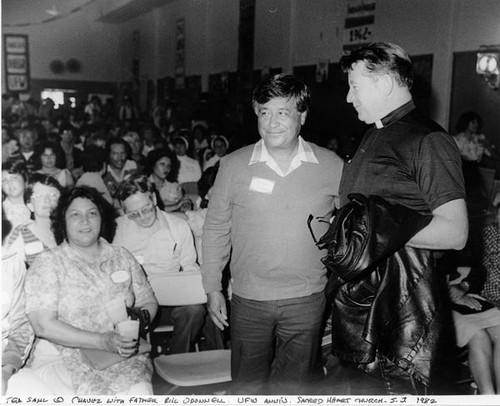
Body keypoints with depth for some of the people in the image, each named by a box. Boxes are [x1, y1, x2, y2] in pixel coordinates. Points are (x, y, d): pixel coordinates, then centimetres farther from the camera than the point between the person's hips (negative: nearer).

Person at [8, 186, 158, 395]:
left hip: (122, 356, 2)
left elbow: (148, 303, 15)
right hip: (64, 356, -2)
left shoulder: (122, 257, 11)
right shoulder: (47, 263, -1)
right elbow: (44, 326, -9)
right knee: (94, 392, -30)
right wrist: (103, 341, -18)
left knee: (139, 392, -27)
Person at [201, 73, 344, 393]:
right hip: (248, 299, 0)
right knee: (247, 385, 14)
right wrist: (213, 288, 4)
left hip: (307, 300, 0)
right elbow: (216, 228, 4)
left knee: (294, 386, 15)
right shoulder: (233, 165, -4)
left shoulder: (333, 167, -5)